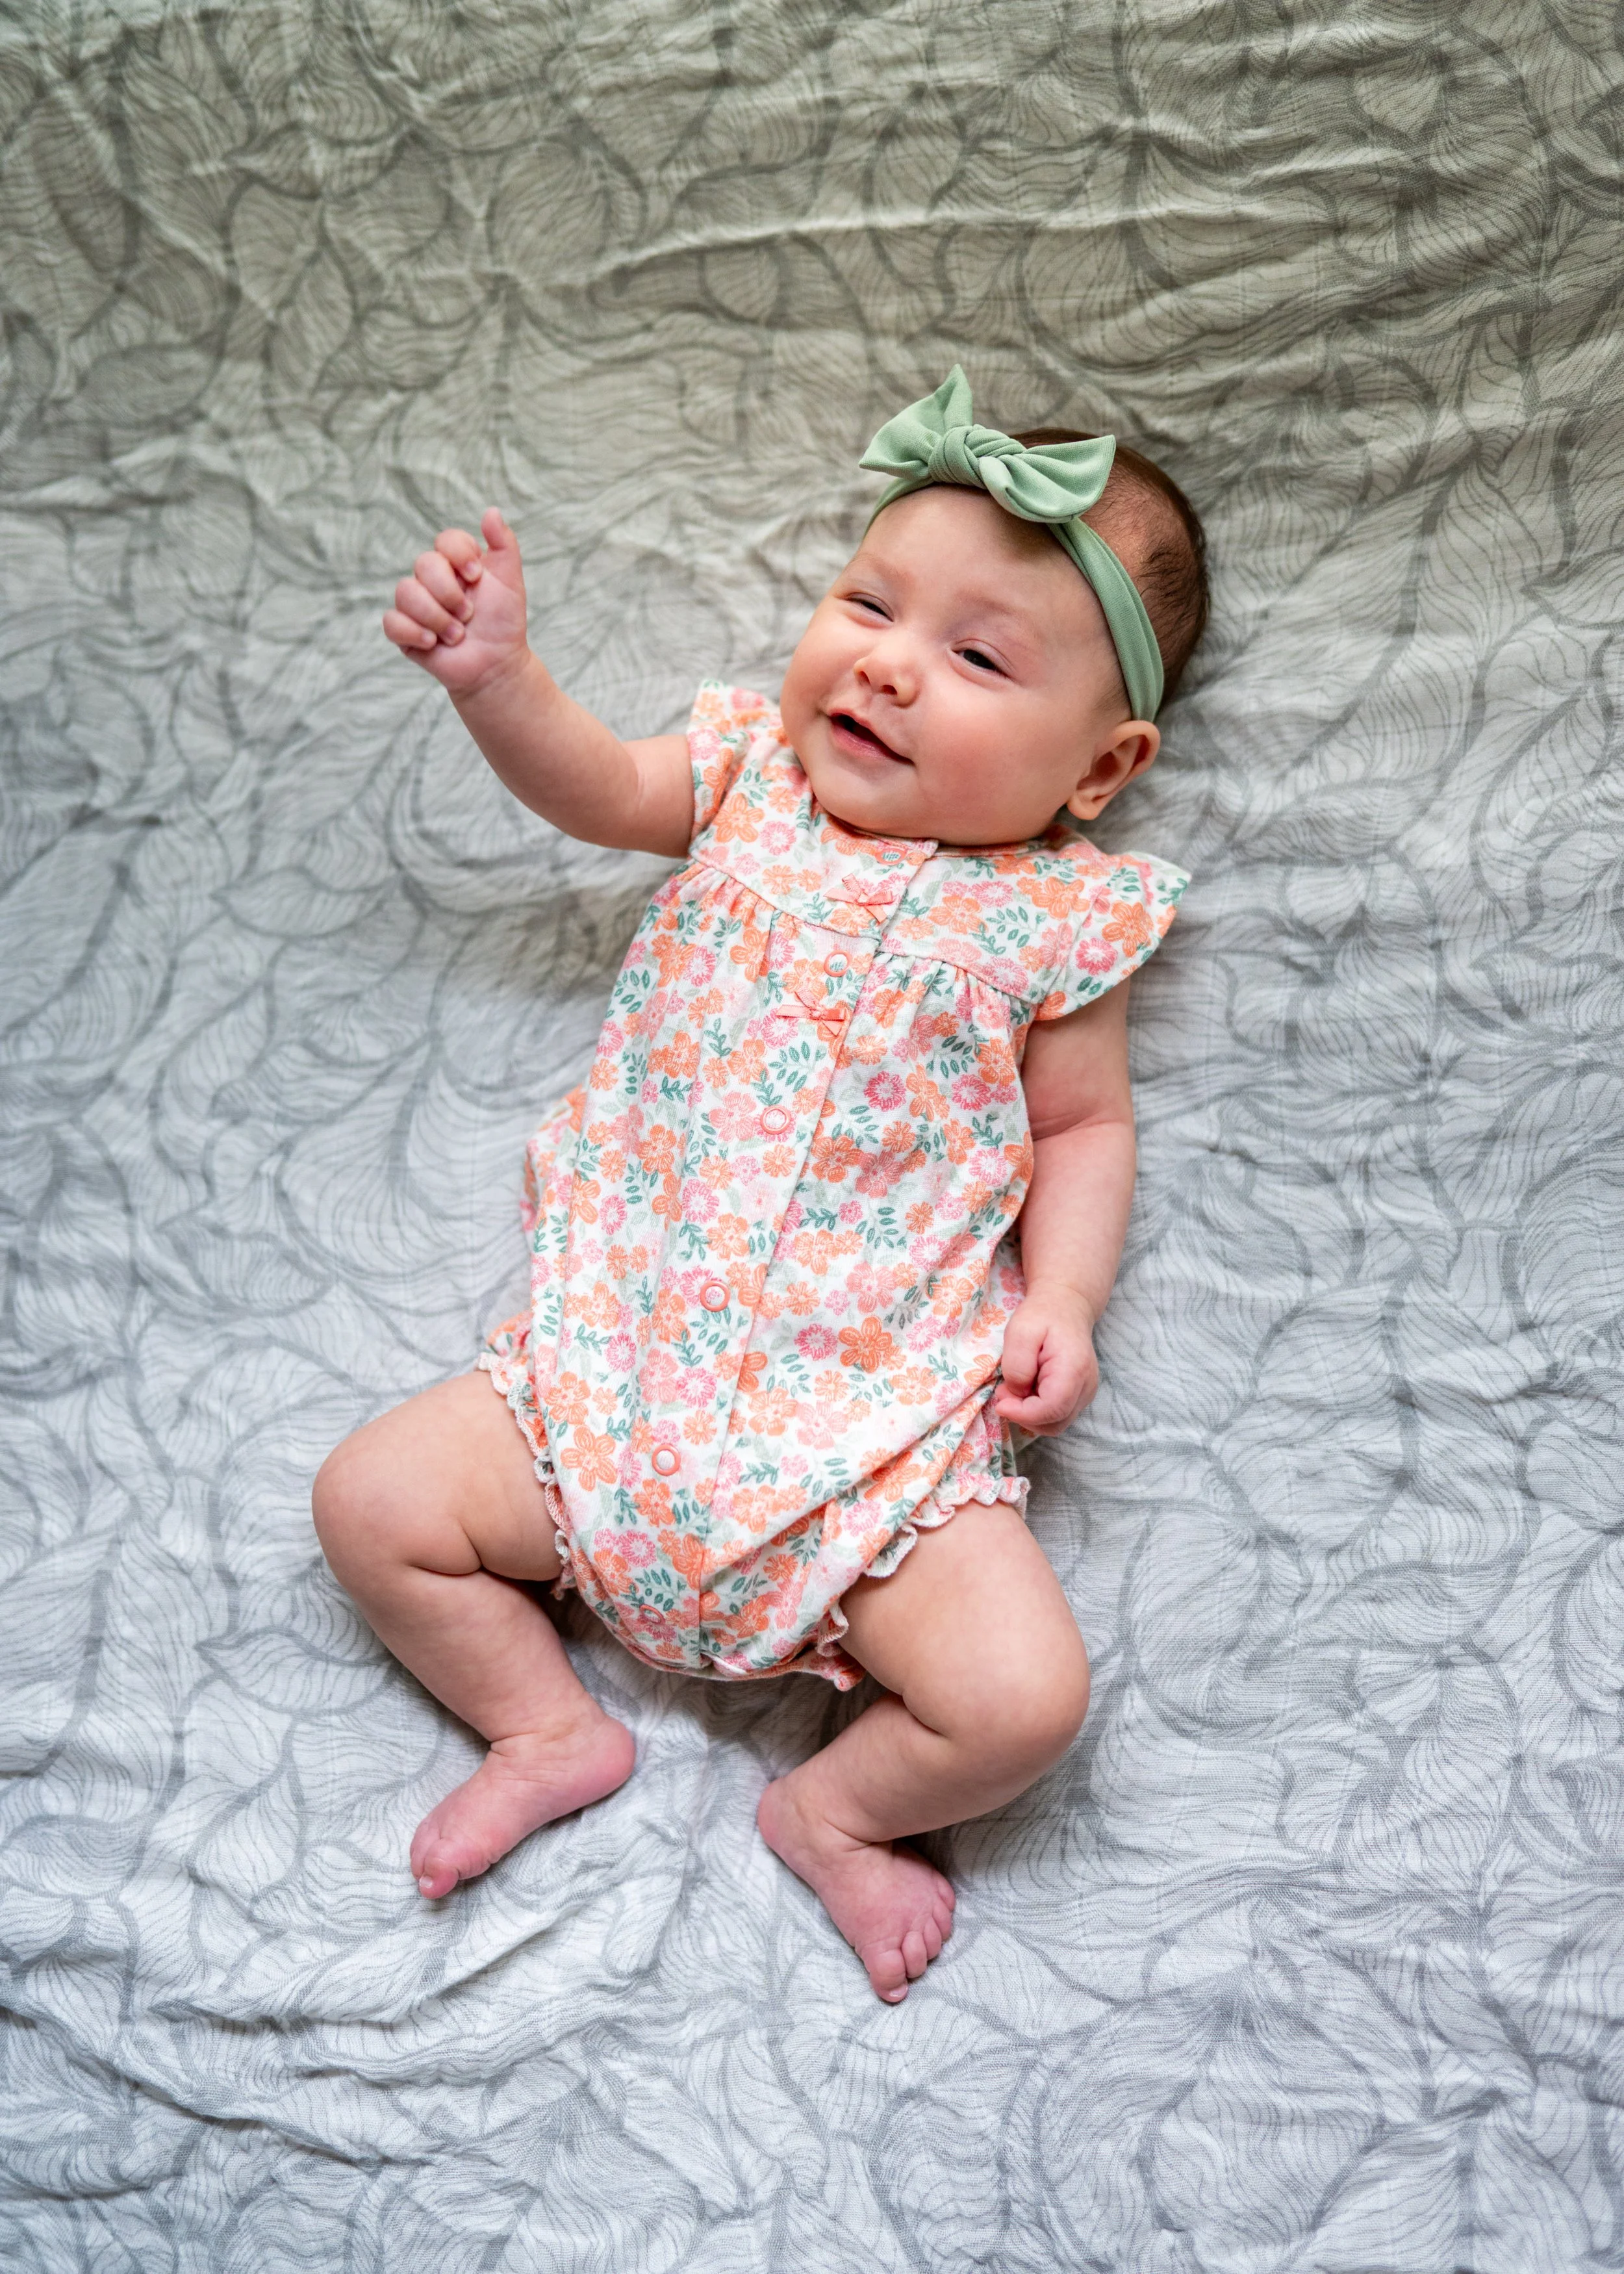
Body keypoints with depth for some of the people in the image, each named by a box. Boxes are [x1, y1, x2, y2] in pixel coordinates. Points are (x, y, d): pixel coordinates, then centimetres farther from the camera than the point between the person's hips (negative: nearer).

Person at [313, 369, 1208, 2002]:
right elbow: (597, 792, 6)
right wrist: (495, 675, -12)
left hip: (883, 1431, -2)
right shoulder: (755, 775, 5)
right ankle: (551, 1729, 19)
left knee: (1021, 1700, -16)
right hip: (625, 1361, 3)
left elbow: (1085, 1126, 6)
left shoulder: (1056, 919, -1)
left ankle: (832, 1806, 18)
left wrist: (1060, 1296, -9)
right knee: (372, 1500, -4)